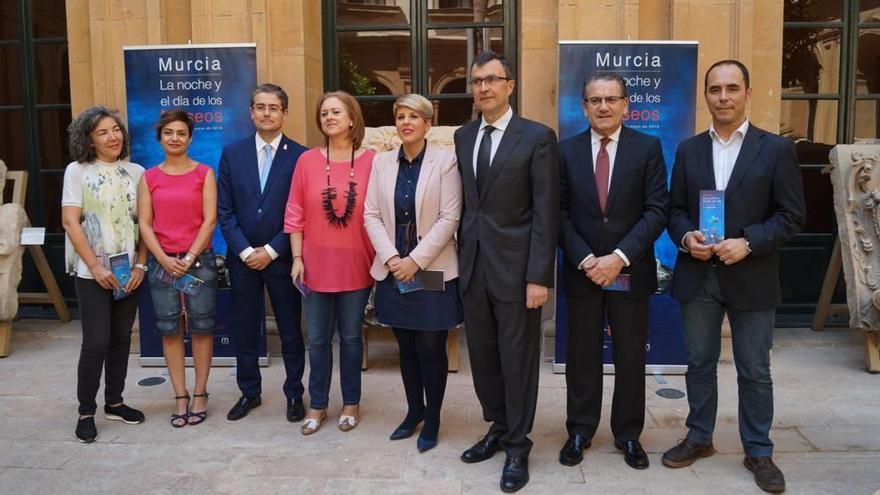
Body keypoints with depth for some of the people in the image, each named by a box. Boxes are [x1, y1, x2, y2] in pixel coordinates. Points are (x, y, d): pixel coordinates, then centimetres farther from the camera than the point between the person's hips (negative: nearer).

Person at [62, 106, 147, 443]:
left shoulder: (135, 172, 5)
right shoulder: (77, 171, -3)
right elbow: (70, 222, -7)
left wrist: (140, 265, -4)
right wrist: (96, 268, -12)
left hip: (129, 271, 4)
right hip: (92, 272, -3)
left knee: (121, 339, 10)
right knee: (96, 342, -5)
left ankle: (114, 402, 25)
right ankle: (86, 411, 10)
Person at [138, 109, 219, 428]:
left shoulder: (204, 173, 2)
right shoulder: (149, 177, 7)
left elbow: (209, 220, -4)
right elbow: (145, 224, 3)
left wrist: (190, 258, -11)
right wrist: (165, 260, -9)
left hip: (199, 259, -2)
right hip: (162, 262, 2)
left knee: (201, 327, 2)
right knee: (170, 330, 4)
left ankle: (199, 395, 13)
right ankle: (180, 397, 13)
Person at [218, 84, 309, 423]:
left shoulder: (300, 156, -5)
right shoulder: (232, 154, 4)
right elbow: (225, 209, 2)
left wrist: (272, 251, -11)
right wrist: (245, 250, -8)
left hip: (282, 258, -2)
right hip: (242, 258, 3)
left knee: (291, 330, 8)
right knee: (244, 330, 11)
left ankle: (294, 394, 23)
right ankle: (249, 392, 27)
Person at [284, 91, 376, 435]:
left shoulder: (371, 162, -6)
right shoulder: (307, 161, -2)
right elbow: (295, 213, 2)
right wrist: (297, 258, -1)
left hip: (356, 267, -1)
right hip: (316, 266, 1)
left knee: (351, 338, 12)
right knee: (318, 340, 12)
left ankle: (351, 403, 29)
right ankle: (317, 404, 28)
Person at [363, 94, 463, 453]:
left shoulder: (445, 161, -5)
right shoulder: (381, 162, 6)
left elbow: (449, 218, -10)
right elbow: (371, 215, 4)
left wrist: (416, 261, -14)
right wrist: (392, 258, -9)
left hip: (433, 271, -3)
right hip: (393, 271, 4)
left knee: (431, 348, 2)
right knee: (406, 347, 13)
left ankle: (432, 419, 19)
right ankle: (414, 410, 31)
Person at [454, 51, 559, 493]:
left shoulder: (537, 137, -7)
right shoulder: (463, 137, 10)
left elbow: (546, 212, -11)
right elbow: (464, 202, 12)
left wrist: (539, 276, -15)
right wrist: (461, 256, 7)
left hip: (515, 266, -5)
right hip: (472, 264, 5)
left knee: (517, 360, 5)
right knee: (482, 356, 15)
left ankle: (517, 447, 21)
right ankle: (498, 427, 34)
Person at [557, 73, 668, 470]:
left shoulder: (648, 148, -1)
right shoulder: (567, 151, 2)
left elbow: (656, 211, -7)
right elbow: (560, 213, 0)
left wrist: (619, 257, -16)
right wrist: (584, 259, -12)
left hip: (631, 271, -1)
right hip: (581, 270, 1)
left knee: (631, 357, 10)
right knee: (582, 356, 10)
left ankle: (628, 435, 26)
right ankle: (580, 432, 25)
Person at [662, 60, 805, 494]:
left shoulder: (776, 149, -2)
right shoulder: (688, 150, 7)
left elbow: (791, 216, -5)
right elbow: (675, 209, 9)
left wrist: (748, 243, -18)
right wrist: (686, 237, -11)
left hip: (751, 278, -2)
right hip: (697, 277, 3)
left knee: (755, 371, 7)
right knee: (699, 363, 13)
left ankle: (758, 451, 24)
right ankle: (699, 438, 30)